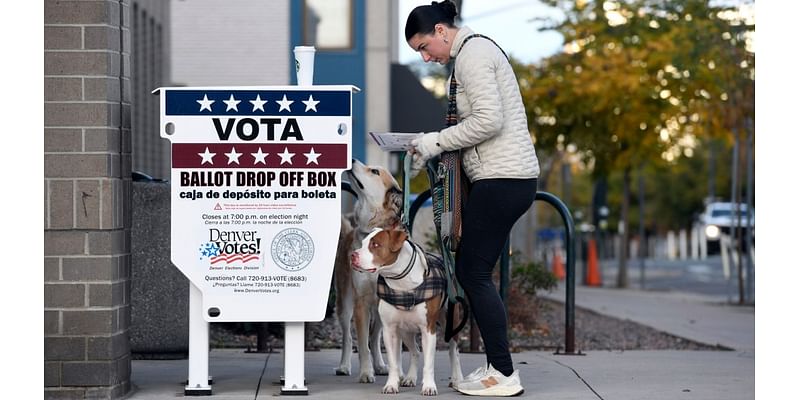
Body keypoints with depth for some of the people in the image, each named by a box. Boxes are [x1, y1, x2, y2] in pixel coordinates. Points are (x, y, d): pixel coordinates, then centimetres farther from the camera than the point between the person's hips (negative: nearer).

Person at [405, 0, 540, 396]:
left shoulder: (471, 55, -11)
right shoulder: (476, 50, 20)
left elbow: (488, 120, -21)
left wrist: (436, 141, -11)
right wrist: (432, 148, 11)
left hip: (502, 179, -10)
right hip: (503, 177, 10)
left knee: (475, 273, -7)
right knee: (468, 271, 11)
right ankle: (496, 366, 15)